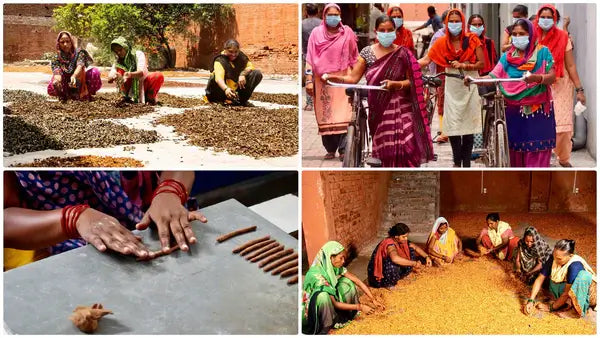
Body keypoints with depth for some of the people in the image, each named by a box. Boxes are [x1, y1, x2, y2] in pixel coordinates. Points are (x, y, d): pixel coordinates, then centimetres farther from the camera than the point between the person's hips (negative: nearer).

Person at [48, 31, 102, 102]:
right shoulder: (56, 58, -6)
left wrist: (74, 76, -53)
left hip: (79, 83, -1)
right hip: (65, 87, 1)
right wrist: (57, 79, -51)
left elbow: (80, 66, -30)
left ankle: (84, 95, -6)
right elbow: (56, 71, -25)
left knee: (95, 71, -25)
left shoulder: (79, 52, -10)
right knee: (51, 88, -30)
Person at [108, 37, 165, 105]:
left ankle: (150, 98, -8)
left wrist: (130, 74, -49)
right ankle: (127, 97, -12)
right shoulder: (117, 63, -2)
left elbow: (142, 72, -29)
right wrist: (114, 76, -43)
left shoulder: (138, 54, -11)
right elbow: (109, 79, -18)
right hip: (131, 89, 2)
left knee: (159, 76, -29)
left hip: (143, 85, -2)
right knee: (119, 69, -19)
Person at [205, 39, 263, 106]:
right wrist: (226, 89, -58)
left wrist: (243, 74, -26)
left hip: (238, 87, 5)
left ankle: (242, 99, -14)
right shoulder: (220, 60, -20)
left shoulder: (240, 56, -2)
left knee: (257, 74, -13)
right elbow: (219, 78, -38)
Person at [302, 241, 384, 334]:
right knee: (323, 296, -37)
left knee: (347, 282, -9)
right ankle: (325, 327, -17)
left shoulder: (336, 267, -10)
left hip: (328, 305, 7)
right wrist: (360, 307, -22)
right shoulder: (317, 275, -32)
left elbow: (357, 281, -5)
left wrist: (373, 300, -10)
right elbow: (334, 303, -27)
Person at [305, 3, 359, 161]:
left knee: (342, 114, -9)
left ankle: (343, 150, -9)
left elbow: (354, 57, 10)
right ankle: (330, 150, 8)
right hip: (322, 80, 1)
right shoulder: (316, 33, 5)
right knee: (325, 115, 1)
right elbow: (310, 58, 3)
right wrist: (309, 80, -3)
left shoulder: (347, 32, 5)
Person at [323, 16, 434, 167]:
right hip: (378, 109, 2)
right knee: (385, 150, 3)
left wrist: (395, 84, -19)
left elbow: (412, 81, 0)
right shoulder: (367, 52, 4)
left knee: (404, 148, -12)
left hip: (400, 109, -1)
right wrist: (331, 77, -17)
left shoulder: (403, 53, 0)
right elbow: (353, 78, -1)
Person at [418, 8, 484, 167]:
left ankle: (466, 163, 13)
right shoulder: (442, 42, 0)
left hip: (469, 85, -1)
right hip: (452, 87, 1)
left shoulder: (472, 40, -3)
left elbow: (481, 63, -4)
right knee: (453, 126, -1)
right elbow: (426, 60, -9)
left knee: (468, 126, 3)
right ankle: (457, 162, 12)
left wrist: (463, 66, -17)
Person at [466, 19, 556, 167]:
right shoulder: (507, 56, 8)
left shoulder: (542, 52, 0)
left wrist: (537, 78, -29)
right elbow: (494, 77, -3)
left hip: (537, 111, -3)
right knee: (515, 149, 5)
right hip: (514, 111, 3)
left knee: (536, 151, -4)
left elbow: (552, 77, -8)